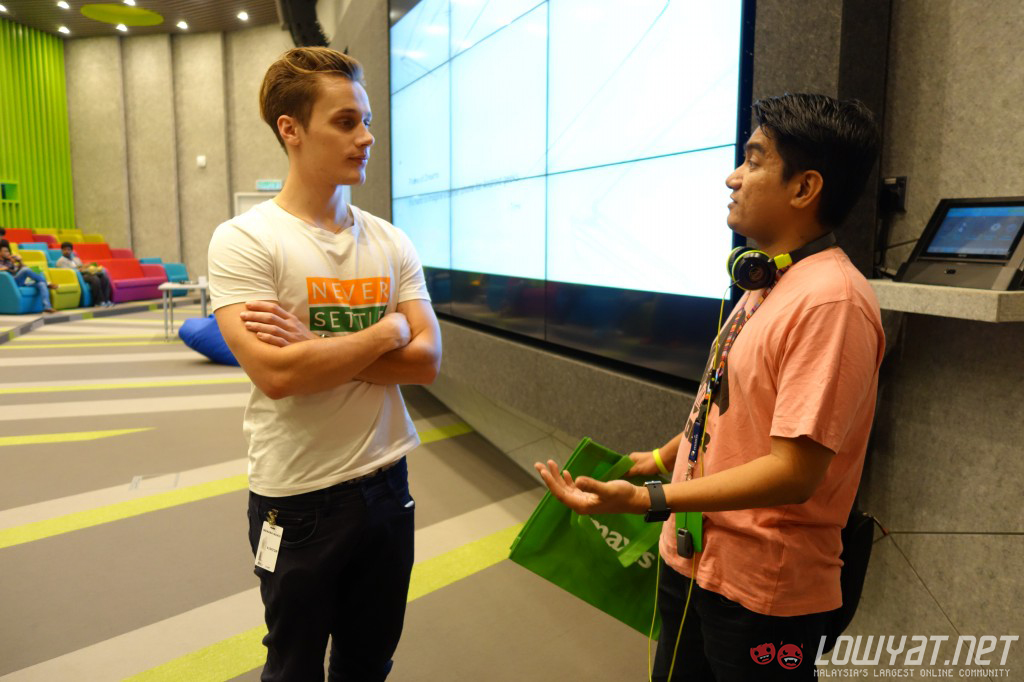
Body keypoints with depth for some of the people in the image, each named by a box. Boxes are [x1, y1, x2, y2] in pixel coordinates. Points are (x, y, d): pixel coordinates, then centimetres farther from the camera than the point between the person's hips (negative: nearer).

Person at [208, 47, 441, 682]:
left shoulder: (392, 242, 2)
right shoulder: (243, 241, -12)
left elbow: (426, 361, -6)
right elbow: (277, 374, -23)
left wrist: (311, 347, -17)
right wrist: (387, 331, -14)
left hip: (386, 483, 4)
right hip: (298, 496, -4)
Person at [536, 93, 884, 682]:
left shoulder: (832, 300, -25)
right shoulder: (769, 283, 4)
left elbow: (793, 472, -27)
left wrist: (644, 500, -29)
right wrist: (661, 458, 21)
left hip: (761, 591, -8)